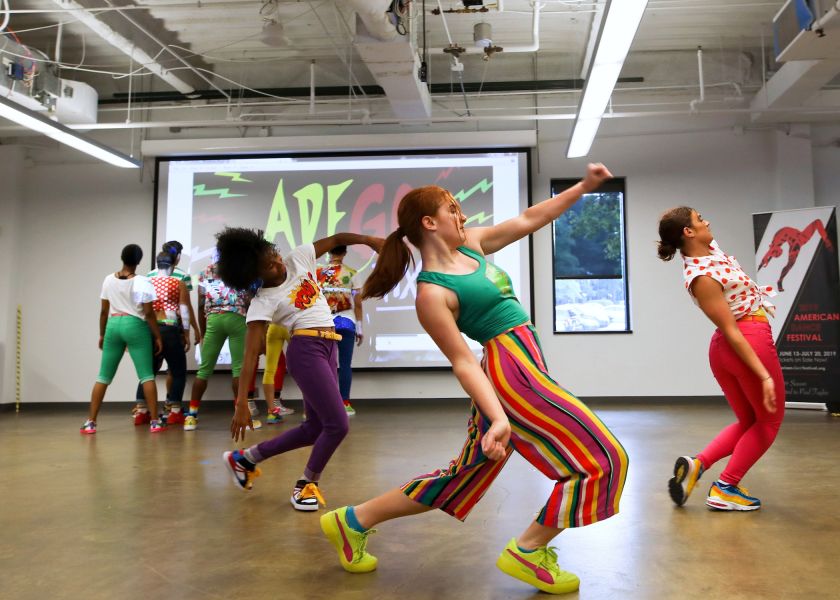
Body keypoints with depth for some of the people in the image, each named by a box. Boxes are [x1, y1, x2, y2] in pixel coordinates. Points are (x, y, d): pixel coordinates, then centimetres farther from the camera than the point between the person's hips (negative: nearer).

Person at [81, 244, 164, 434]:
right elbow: (149, 313, -7)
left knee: (104, 376, 10)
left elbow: (104, 311, 10)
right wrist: (157, 337, 0)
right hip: (135, 326, -4)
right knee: (146, 375, -1)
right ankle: (154, 422, -3)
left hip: (113, 325, 4)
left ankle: (90, 422, 11)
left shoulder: (108, 280, 6)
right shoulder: (142, 282, -6)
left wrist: (102, 334, 20)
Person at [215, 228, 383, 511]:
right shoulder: (263, 302, -10)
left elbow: (335, 239, 12)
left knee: (315, 428, 10)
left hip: (328, 348, 7)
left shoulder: (298, 258, 5)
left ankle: (245, 458, 26)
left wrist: (369, 239, -4)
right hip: (306, 351, -7)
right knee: (337, 424, -12)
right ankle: (306, 484, 13)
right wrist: (242, 404, -19)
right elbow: (251, 355, -14)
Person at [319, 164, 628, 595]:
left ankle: (354, 520, 26)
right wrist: (498, 418, -25)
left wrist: (584, 186, 12)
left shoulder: (471, 245, 10)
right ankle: (529, 552, 6)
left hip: (519, 372, 9)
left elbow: (530, 219, 16)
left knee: (464, 477, 17)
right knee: (603, 458, -3)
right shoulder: (432, 293, -14)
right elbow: (463, 362, -17)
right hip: (514, 373, -9)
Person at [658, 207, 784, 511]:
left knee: (747, 421, 18)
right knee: (769, 420, 8)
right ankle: (725, 489, 6)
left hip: (722, 349, 9)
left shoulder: (708, 249, 0)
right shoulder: (701, 278, -24)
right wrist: (764, 375, -23)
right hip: (751, 339, -9)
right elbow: (731, 332, -24)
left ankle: (697, 463, 2)